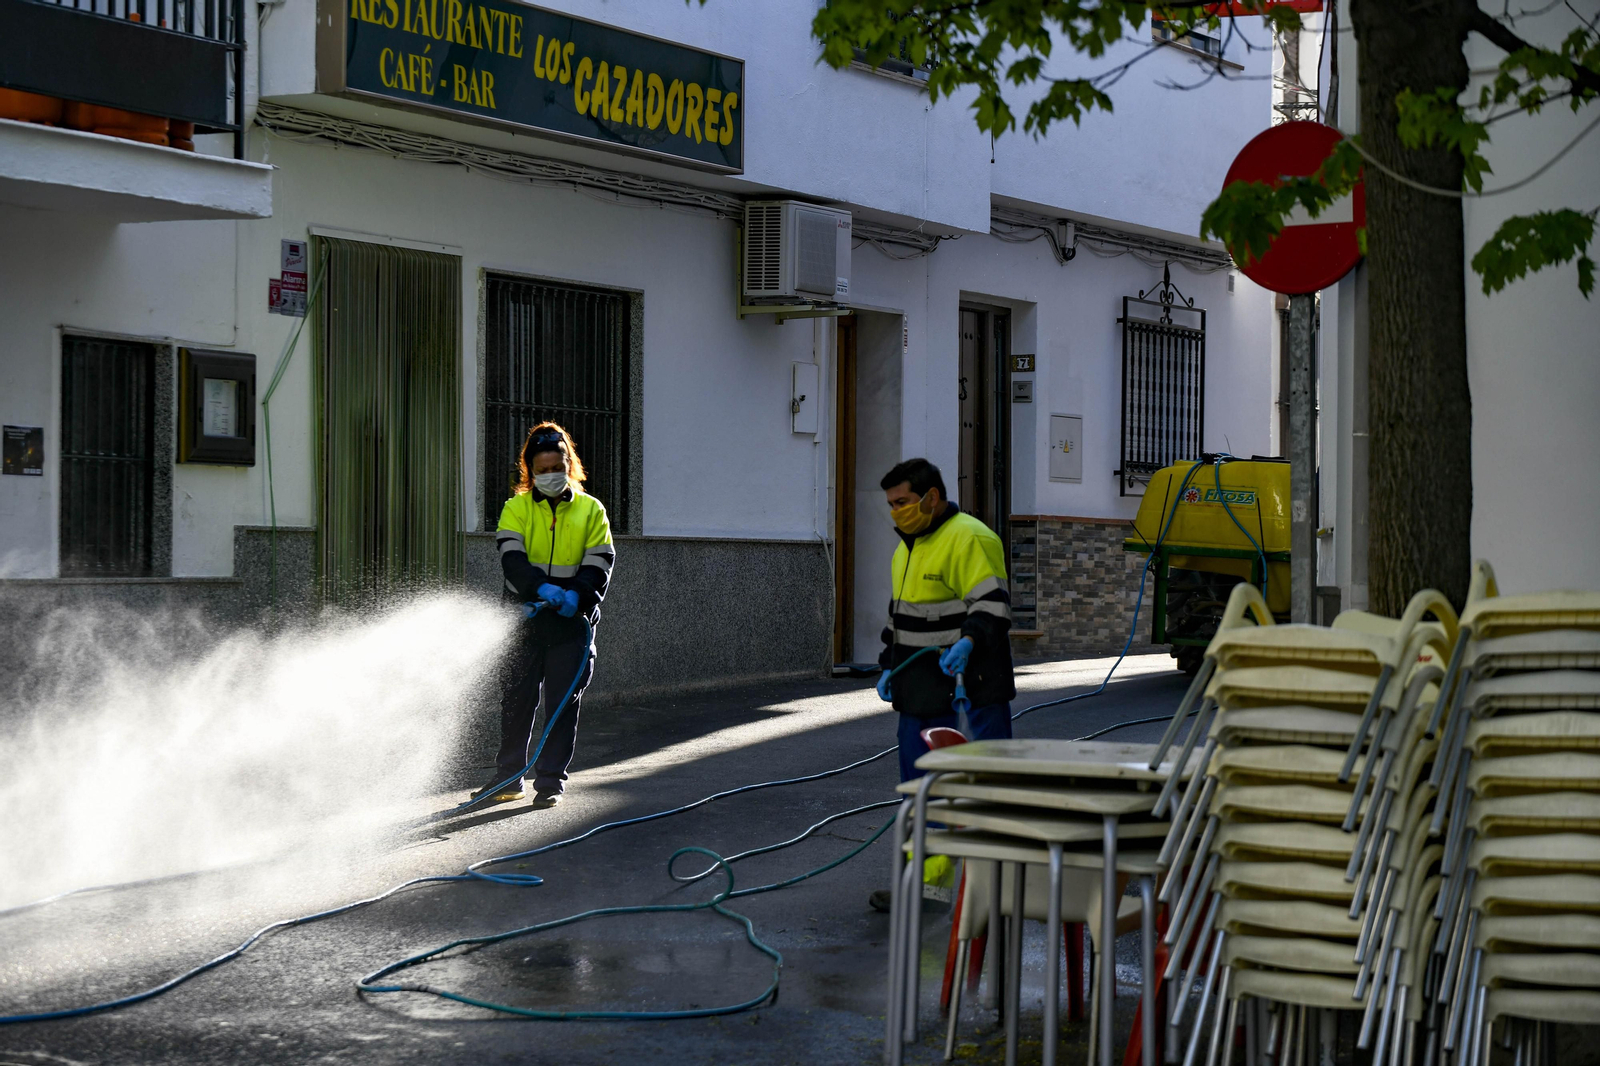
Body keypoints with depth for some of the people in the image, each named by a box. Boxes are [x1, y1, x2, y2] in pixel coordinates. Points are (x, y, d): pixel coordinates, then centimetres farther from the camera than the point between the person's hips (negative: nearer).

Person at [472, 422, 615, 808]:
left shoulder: (591, 511, 6)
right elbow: (512, 559, -9)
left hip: (572, 621, 0)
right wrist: (542, 589, -27)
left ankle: (551, 780, 7)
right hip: (526, 615, 0)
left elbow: (599, 564, 0)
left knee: (563, 702, 0)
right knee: (517, 699, 4)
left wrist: (576, 596, -20)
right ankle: (509, 777, 17)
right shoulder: (516, 509, 4)